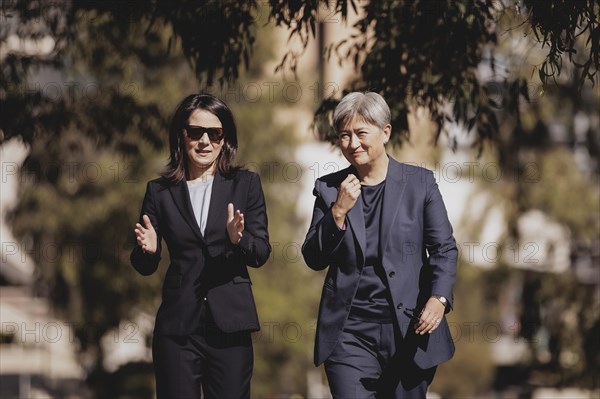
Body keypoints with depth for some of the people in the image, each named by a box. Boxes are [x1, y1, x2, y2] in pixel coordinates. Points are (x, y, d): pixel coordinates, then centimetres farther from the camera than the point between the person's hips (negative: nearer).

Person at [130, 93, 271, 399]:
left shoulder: (245, 184, 6)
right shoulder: (160, 191, 7)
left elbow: (261, 254, 1)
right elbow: (145, 267, 9)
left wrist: (238, 240, -20)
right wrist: (148, 250, -14)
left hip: (230, 324, 0)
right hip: (178, 325, 0)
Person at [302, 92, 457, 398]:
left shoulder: (420, 182, 3)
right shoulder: (329, 188, 7)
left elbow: (444, 248, 2)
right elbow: (314, 260, 4)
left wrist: (439, 298, -15)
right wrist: (338, 212, -11)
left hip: (410, 329, 0)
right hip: (350, 332, 0)